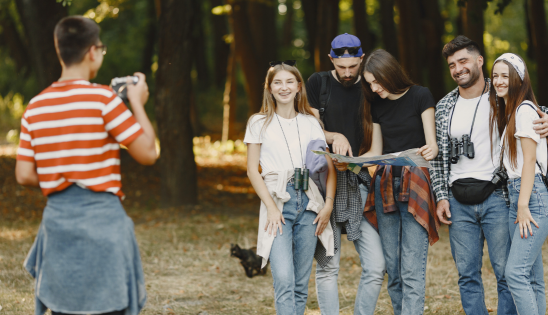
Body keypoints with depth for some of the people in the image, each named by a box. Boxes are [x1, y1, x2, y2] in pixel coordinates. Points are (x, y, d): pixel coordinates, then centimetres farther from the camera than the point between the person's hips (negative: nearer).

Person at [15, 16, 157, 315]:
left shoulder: (35, 107, 5)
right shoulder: (102, 98, -11)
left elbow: (24, 175, 4)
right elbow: (148, 153, -7)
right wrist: (137, 103, 5)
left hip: (57, 217, 5)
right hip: (101, 218, -5)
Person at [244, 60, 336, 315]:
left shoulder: (310, 123, 13)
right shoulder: (259, 123, 7)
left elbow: (329, 167, 11)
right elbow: (252, 170, 3)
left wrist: (329, 204, -2)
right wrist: (271, 208, -9)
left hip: (309, 202, 3)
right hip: (277, 201, -3)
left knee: (301, 283, 3)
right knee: (284, 281, -17)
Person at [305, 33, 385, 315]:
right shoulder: (318, 83, 6)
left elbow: (376, 142, 14)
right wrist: (334, 137, -14)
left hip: (359, 182, 2)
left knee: (375, 266, -5)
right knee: (327, 266, -3)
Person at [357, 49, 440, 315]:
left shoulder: (420, 96, -2)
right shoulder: (377, 105, 13)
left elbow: (431, 143, -4)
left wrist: (431, 150, -28)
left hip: (415, 186, -5)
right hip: (385, 187, 5)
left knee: (412, 269, -12)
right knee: (392, 267, 5)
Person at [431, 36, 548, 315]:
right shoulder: (444, 107, 12)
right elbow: (438, 157, 15)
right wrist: (441, 196, 5)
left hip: (496, 196, -4)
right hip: (459, 202, 4)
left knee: (506, 272, -5)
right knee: (467, 275, 6)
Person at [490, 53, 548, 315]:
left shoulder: (525, 110, -7)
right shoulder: (505, 111, 21)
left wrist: (523, 206, -17)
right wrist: (518, 205, 13)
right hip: (515, 193, 9)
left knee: (515, 272, -17)